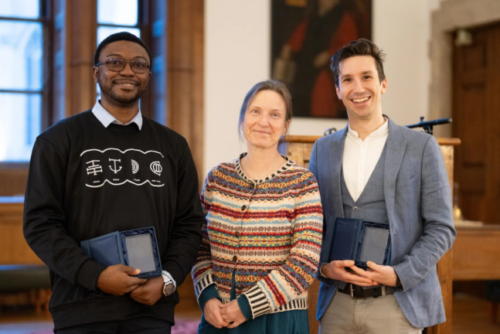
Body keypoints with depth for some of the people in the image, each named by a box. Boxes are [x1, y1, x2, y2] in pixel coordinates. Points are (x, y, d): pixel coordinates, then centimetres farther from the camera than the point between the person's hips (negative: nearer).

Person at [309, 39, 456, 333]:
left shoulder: (422, 147, -1)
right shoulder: (323, 149, 9)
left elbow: (441, 228, -2)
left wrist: (400, 274, -13)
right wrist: (323, 267, -5)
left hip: (395, 304, -3)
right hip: (337, 305, 3)